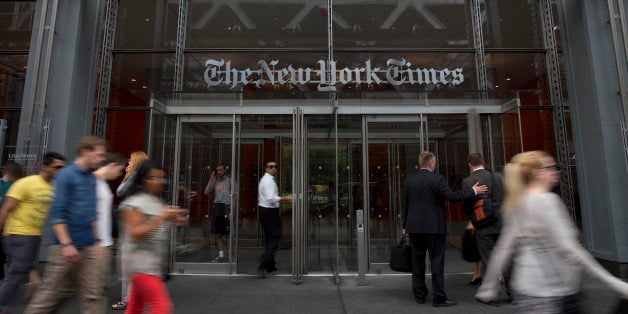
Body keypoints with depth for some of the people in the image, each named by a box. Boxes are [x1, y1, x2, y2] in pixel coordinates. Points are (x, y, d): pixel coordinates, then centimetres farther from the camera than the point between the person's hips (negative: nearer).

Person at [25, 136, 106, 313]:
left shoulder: (92, 178, 11)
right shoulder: (66, 175, -9)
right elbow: (56, 214, -14)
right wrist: (66, 244, -20)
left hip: (89, 248, 6)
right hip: (66, 247, -6)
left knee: (92, 295, 7)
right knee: (50, 294, 7)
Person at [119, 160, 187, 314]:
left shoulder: (158, 202, 13)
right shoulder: (135, 203, -12)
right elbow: (135, 235, -19)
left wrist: (173, 221, 5)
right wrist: (161, 218, -26)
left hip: (153, 263, 9)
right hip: (140, 262, -9)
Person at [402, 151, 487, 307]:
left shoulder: (408, 181, 4)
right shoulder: (437, 179, -10)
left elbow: (406, 205, 7)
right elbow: (452, 196, -13)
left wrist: (405, 227, 14)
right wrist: (473, 191, 0)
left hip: (414, 227, 4)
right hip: (434, 227, -4)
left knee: (417, 261, 12)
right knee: (436, 262, 4)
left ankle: (419, 294, 21)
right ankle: (439, 298, 9)